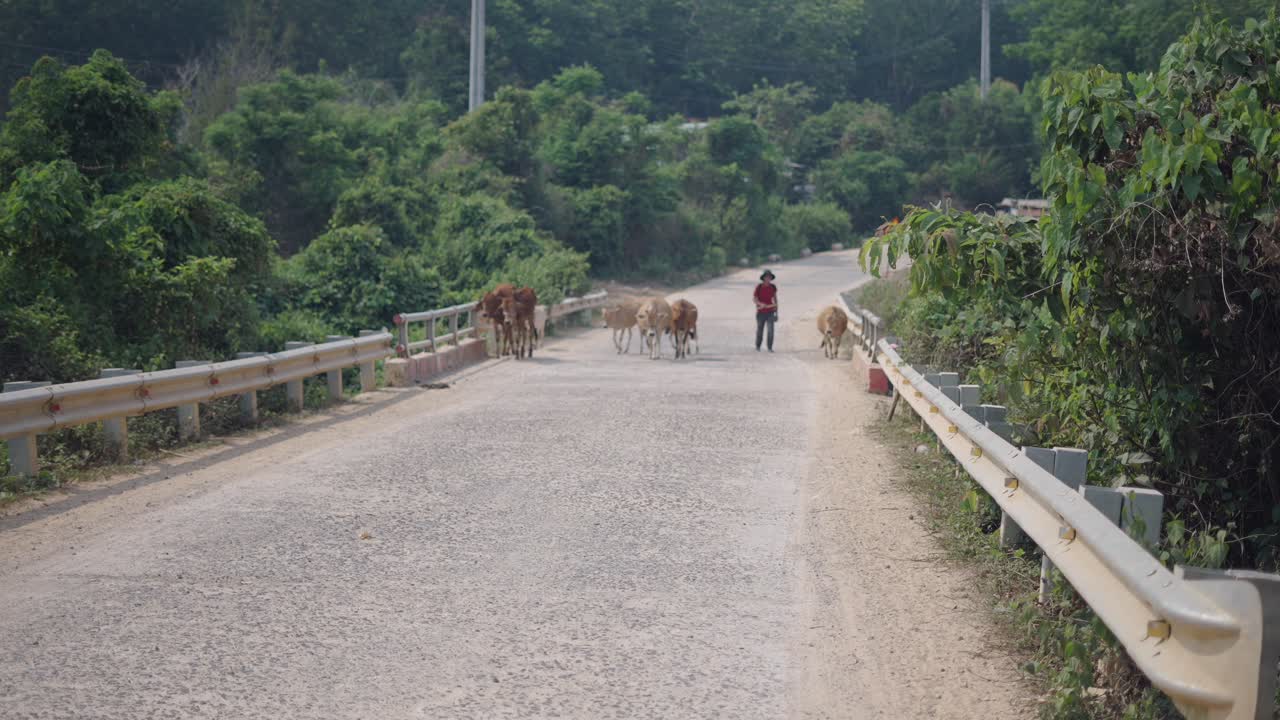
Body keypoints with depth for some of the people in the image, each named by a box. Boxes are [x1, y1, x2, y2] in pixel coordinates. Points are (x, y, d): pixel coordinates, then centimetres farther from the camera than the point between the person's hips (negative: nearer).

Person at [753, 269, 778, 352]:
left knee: (771, 330, -10)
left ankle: (770, 348, -5)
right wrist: (761, 304, -28)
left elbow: (775, 299, 10)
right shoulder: (759, 287, -5)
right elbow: (755, 299, -6)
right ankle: (757, 347, 25)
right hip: (761, 312, -1)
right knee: (759, 330, 8)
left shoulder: (773, 287, 3)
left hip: (770, 312, 1)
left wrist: (776, 312, 8)